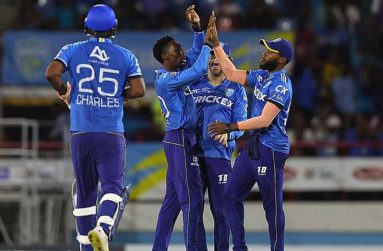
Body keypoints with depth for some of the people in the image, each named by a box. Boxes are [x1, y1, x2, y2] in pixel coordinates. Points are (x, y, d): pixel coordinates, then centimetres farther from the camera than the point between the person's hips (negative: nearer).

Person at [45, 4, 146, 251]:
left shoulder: (73, 50, 4)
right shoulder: (126, 56, 4)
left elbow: (52, 73, -11)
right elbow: (139, 90, -4)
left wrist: (64, 91, 8)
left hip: (81, 133, 2)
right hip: (112, 134, -2)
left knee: (84, 191, 11)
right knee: (113, 187, -5)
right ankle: (102, 228, -32)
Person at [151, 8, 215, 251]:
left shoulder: (175, 72, 11)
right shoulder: (166, 80, -16)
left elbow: (195, 56, 22)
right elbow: (199, 70, -23)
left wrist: (197, 27, 10)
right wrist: (208, 43, -10)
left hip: (181, 140, 10)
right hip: (181, 141, -10)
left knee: (173, 198, 12)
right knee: (192, 198, -11)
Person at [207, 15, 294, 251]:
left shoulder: (281, 85, -16)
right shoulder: (262, 76, 11)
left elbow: (265, 120, -23)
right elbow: (232, 73, 21)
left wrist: (231, 127, -23)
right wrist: (216, 43, 17)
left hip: (271, 150, -10)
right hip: (253, 145, 10)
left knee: (272, 205, -4)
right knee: (232, 195, 9)